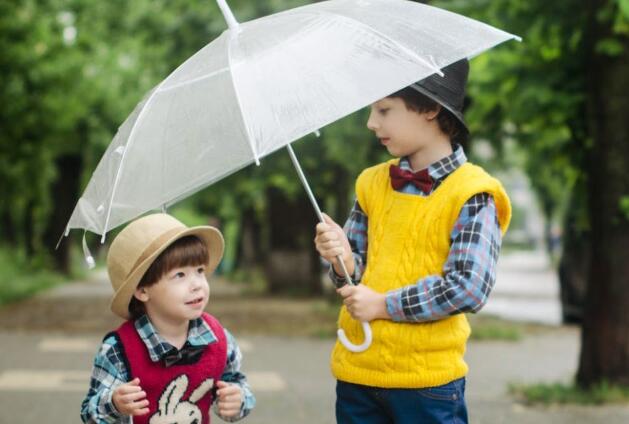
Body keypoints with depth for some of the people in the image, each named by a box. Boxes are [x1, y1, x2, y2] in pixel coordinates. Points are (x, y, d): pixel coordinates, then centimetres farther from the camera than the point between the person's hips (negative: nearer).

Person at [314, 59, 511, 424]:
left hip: (427, 379, -5)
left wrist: (384, 304, -13)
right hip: (357, 370, 5)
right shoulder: (373, 183, 11)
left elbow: (469, 287, -16)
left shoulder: (471, 195, -8)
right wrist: (344, 262, -8)